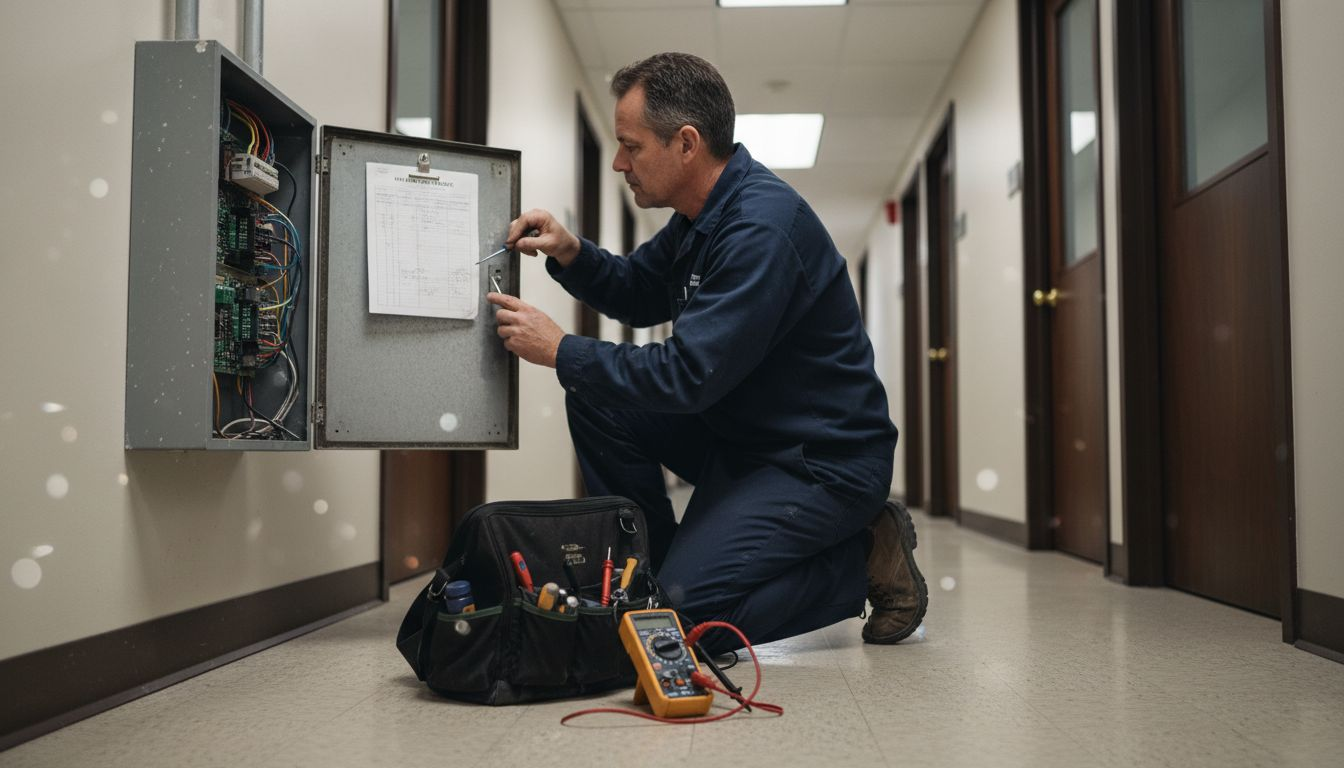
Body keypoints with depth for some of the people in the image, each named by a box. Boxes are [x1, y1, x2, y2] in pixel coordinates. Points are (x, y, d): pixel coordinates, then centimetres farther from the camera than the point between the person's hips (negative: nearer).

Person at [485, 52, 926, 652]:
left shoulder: (762, 227, -25)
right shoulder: (704, 212, 6)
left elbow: (690, 376, -28)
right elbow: (639, 296, 19)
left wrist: (560, 350, -18)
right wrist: (570, 253, -1)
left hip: (825, 461, -9)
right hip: (741, 433, 9)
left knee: (683, 612, -19)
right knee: (596, 400, -3)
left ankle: (865, 559, -1)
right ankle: (649, 570, 8)